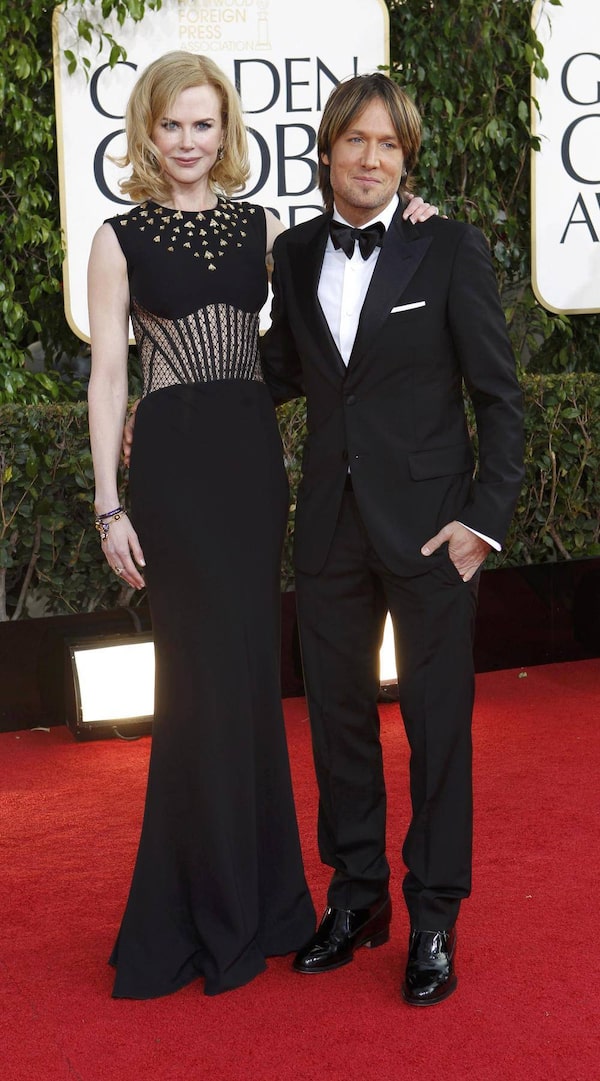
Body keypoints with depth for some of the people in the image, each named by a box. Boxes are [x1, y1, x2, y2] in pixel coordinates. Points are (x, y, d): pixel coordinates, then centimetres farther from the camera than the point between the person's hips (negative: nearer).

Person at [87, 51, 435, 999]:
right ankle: (213, 917, 15)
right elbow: (107, 373, -1)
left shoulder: (263, 226, 11)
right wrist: (109, 504, -7)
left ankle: (255, 896, 24)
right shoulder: (121, 238, 2)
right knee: (204, 676, -1)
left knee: (251, 669, 9)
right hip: (175, 459, -3)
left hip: (255, 454, 3)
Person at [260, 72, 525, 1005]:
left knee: (437, 721, 6)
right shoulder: (297, 253, 6)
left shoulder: (450, 249, -6)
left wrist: (485, 517, -11)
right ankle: (355, 896, 31)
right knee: (337, 713, 13)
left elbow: (501, 394, -5)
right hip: (332, 526, 4)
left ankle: (433, 919, 21)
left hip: (429, 525, -4)